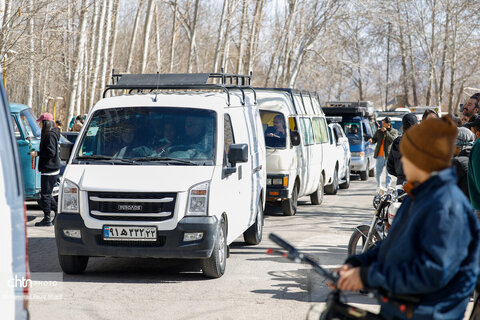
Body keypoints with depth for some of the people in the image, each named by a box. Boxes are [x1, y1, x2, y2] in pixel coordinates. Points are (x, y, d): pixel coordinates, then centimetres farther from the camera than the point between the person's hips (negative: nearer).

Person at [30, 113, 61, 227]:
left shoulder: (50, 135, -17)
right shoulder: (51, 134, 14)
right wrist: (38, 153, 13)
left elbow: (51, 152, -23)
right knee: (47, 193, 16)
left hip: (49, 169, -10)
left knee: (45, 194, -3)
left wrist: (37, 153, -14)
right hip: (52, 169, 10)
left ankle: (47, 219, 2)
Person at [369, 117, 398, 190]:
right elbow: (375, 139, 15)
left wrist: (386, 132, -16)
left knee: (388, 173, -2)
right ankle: (378, 187, 22)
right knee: (377, 173, 6)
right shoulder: (379, 131, 13)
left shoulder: (394, 131, 3)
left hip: (389, 156, -3)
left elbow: (393, 139, -14)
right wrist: (372, 140, -8)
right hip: (380, 156, 3)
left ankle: (387, 188, 2)